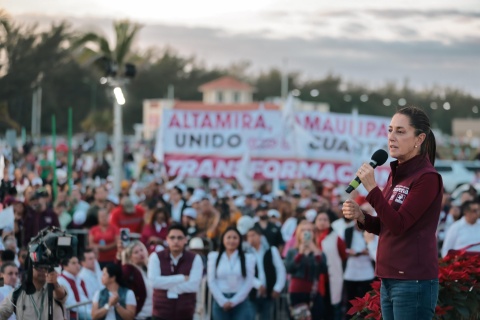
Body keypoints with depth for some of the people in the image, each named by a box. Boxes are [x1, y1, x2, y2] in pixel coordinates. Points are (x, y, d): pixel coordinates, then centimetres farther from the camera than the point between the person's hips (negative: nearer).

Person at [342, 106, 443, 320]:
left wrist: (372, 188, -21)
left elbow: (399, 225, -17)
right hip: (389, 279, 9)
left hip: (414, 280, -9)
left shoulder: (427, 178, -12)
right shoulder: (396, 174, 14)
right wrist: (361, 217, 2)